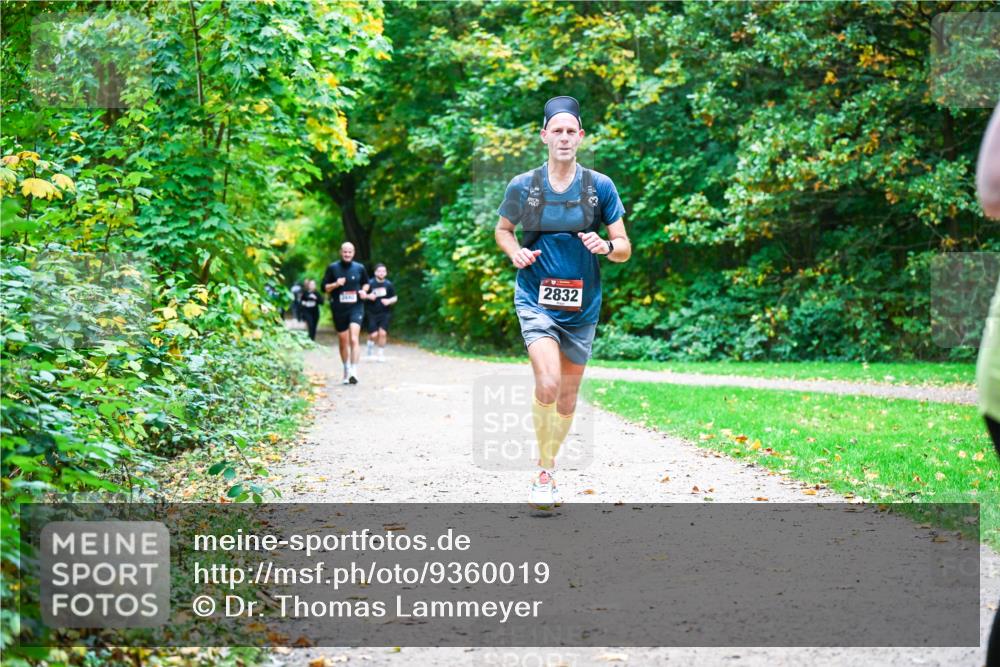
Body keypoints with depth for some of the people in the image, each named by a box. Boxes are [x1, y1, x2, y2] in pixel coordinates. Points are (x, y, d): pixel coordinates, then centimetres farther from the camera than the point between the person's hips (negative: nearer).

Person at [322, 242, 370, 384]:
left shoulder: (359, 268, 4)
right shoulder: (333, 268, 2)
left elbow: (366, 283, 20)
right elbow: (324, 287, 4)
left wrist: (364, 290, -1)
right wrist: (336, 284, -14)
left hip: (356, 308, -1)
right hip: (339, 309, 1)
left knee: (354, 339, -18)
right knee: (343, 342, 10)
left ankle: (353, 372, -23)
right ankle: (346, 370, 28)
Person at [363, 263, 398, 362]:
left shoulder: (389, 284, 0)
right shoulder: (370, 284, -5)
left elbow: (394, 298, 9)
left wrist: (389, 301, -12)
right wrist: (368, 296, -19)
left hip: (385, 313, 1)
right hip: (373, 313, -1)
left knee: (382, 333, -9)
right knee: (374, 335, -6)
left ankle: (381, 353, 7)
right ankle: (370, 342, 30)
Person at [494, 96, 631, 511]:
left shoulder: (599, 187, 0)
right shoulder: (523, 186, -1)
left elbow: (625, 248, 3)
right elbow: (502, 230, 15)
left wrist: (606, 246, -20)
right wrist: (515, 252, -7)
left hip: (582, 305, 2)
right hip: (536, 300, -2)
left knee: (568, 396, 12)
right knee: (547, 384, -23)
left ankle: (548, 472, 32)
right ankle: (543, 474, -8)